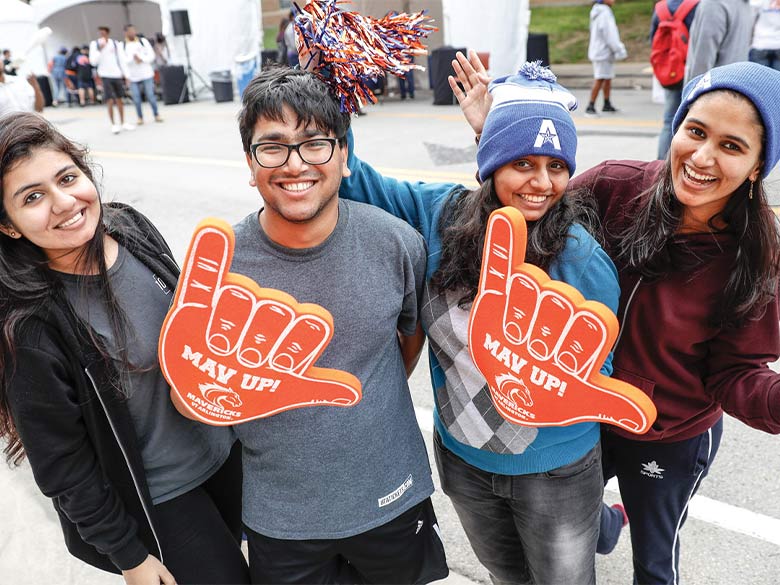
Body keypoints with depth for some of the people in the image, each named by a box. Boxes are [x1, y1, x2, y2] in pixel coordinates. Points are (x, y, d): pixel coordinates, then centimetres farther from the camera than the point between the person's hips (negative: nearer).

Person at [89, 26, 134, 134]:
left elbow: (122, 59, 8)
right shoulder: (94, 44, -1)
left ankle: (123, 123, 21)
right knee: (110, 102, -7)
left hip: (117, 75, 2)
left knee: (119, 100, 10)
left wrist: (126, 74, 1)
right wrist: (100, 50, -17)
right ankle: (113, 125, 2)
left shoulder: (115, 44, 4)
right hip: (105, 76, -2)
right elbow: (93, 62, -7)